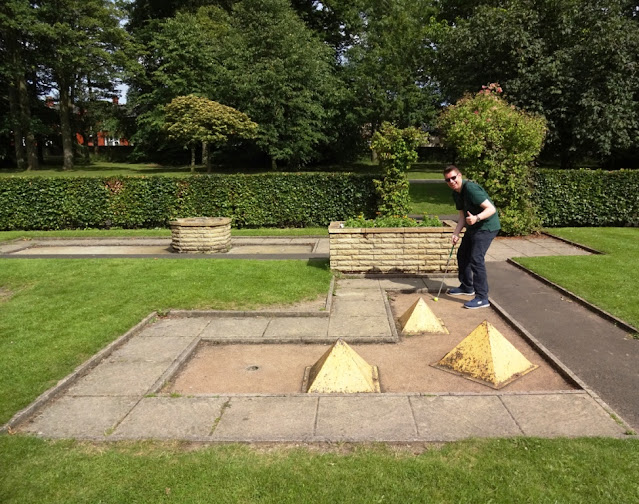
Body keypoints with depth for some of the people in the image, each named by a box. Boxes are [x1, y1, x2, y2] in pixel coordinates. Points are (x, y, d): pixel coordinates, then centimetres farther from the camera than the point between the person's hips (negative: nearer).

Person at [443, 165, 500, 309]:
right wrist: (456, 234, -3)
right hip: (473, 227, 10)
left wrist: (477, 218, -44)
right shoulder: (456, 193, 5)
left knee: (476, 259, -18)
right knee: (462, 255, 19)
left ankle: (482, 298, -12)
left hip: (487, 226, -10)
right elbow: (463, 216, 9)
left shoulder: (471, 188, -24)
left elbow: (491, 209, -28)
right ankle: (467, 287, 37)